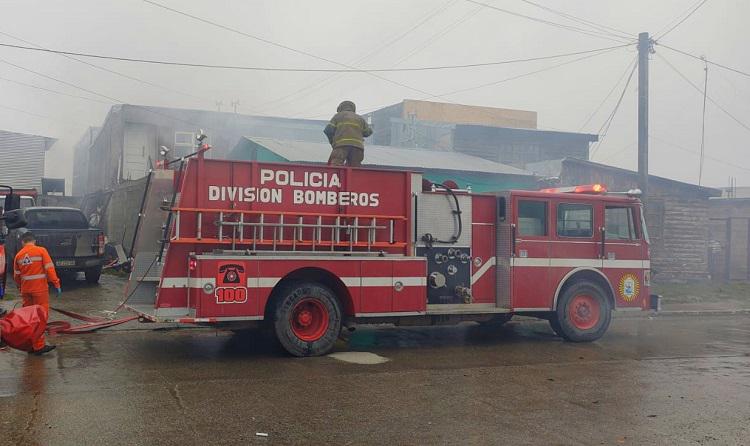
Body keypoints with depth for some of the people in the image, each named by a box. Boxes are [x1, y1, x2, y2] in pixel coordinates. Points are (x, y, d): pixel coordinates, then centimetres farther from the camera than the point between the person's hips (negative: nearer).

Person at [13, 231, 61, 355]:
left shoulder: (18, 255, 8)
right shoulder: (41, 251, -5)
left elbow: (16, 275, 11)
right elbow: (50, 269, -12)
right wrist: (56, 284, -9)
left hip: (26, 290, 5)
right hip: (40, 289, -5)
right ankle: (38, 346, -5)